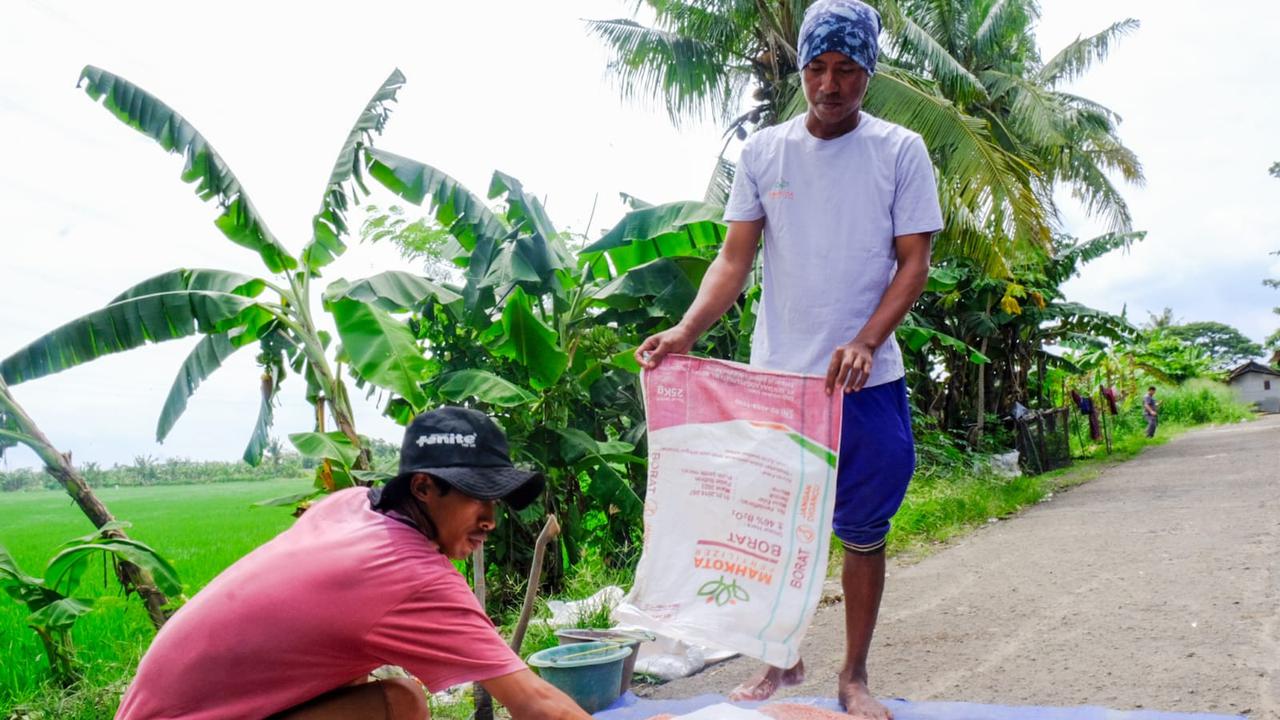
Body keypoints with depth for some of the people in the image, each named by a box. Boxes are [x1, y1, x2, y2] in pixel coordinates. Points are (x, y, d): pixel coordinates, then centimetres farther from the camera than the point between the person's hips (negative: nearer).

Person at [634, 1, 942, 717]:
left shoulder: (901, 151, 0)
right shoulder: (764, 150, 5)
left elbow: (914, 263, -3)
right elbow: (735, 259, 1)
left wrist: (863, 343, -19)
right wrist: (687, 329, -15)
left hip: (866, 383, -1)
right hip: (776, 378, 2)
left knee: (864, 535, 9)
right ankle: (781, 661, 29)